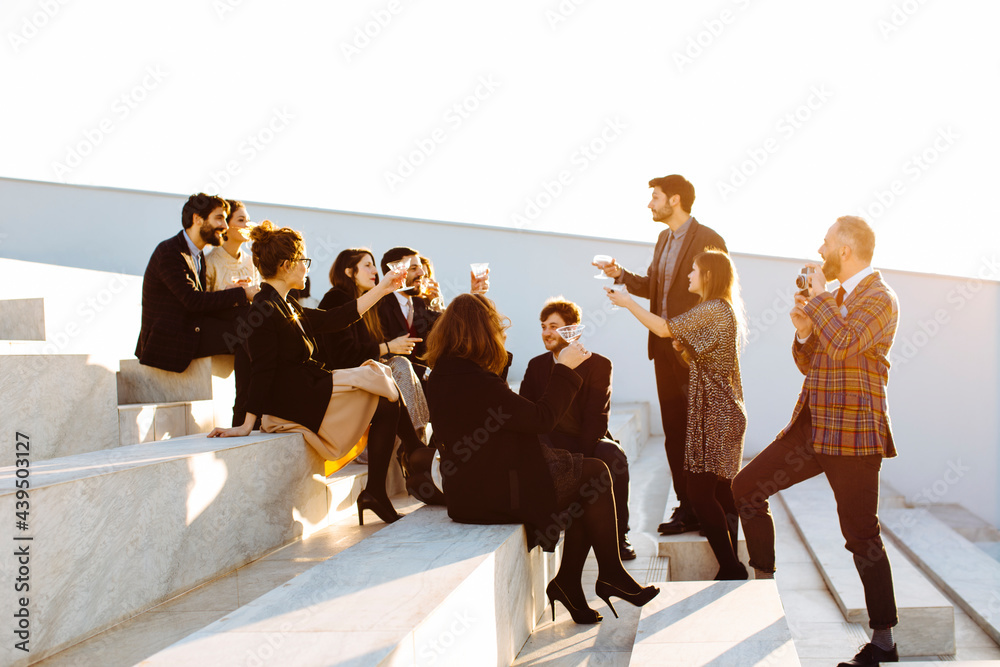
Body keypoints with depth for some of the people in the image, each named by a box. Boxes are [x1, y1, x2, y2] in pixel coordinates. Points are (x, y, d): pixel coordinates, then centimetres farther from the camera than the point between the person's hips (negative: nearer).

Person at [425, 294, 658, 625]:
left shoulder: (442, 377, 5)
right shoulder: (475, 383, -25)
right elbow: (541, 418, -19)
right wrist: (564, 369, -8)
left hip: (474, 486, 10)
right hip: (497, 494, -10)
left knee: (587, 483, 12)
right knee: (594, 473, 4)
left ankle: (568, 582, 14)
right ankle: (611, 575, 15)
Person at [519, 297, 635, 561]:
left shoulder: (599, 365, -1)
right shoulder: (536, 365, 9)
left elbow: (597, 419, -9)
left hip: (589, 441, -1)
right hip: (552, 441, 1)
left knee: (614, 457, -33)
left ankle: (618, 536, -17)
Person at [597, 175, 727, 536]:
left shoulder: (708, 240, -11)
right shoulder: (664, 239, 15)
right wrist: (622, 275, 3)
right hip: (664, 347, 8)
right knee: (674, 430, 10)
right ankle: (687, 507, 18)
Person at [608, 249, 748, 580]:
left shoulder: (713, 309, -14)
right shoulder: (722, 310, 18)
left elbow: (664, 328, -16)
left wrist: (628, 302, -5)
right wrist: (681, 347, 5)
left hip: (714, 413, -10)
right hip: (722, 412, 10)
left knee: (699, 490, -10)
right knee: (720, 490, 10)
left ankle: (730, 568, -7)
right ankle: (731, 568, 13)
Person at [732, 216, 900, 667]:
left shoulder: (880, 299, -10)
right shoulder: (836, 297, 18)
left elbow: (844, 342, -28)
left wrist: (818, 295, -15)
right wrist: (804, 333, 1)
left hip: (852, 433, -9)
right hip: (811, 425, 9)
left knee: (861, 535, -2)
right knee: (746, 487, 5)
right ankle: (764, 583, 18)